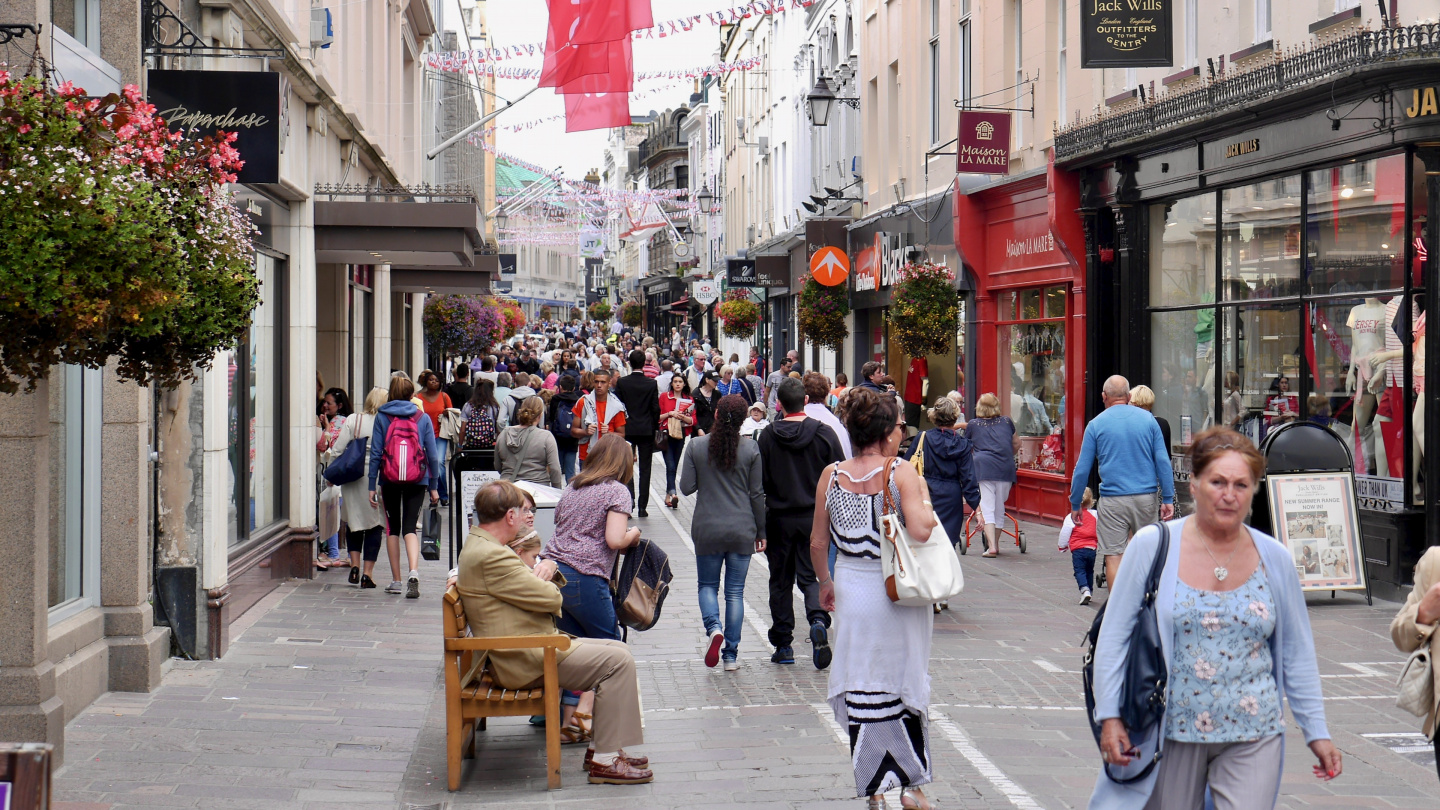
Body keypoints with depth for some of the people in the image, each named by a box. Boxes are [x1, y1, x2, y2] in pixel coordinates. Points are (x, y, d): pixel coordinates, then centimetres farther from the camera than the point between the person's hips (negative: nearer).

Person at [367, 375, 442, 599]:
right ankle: (414, 572, -27)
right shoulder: (422, 418, 3)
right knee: (410, 526, -2)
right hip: (417, 480, 0)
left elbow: (375, 453, -1)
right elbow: (433, 455, 2)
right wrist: (434, 486, 8)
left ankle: (397, 581, 15)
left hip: (389, 479, 0)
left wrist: (372, 486, 2)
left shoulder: (382, 417, 1)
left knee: (393, 527, 13)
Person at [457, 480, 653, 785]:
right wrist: (546, 582, 2)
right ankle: (605, 760, -10)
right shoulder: (491, 557, -22)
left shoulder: (480, 546, 14)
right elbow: (552, 598, -21)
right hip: (525, 662, -11)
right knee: (618, 661, -14)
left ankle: (601, 746, 15)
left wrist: (547, 567, -2)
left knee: (618, 650, 12)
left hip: (535, 646, 11)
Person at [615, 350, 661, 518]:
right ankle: (642, 506, 2)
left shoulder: (621, 383, -5)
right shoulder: (651, 384, -5)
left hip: (627, 429, 0)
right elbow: (656, 408, -3)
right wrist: (653, 426, 11)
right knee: (645, 469, 4)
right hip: (647, 431, 0)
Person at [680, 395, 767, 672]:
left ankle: (713, 627, -13)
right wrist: (761, 531, 9)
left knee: (707, 585, 15)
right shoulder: (751, 450, -6)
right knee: (735, 591, 8)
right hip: (741, 531, 0)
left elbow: (686, 487, -3)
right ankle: (731, 655, 8)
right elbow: (757, 494, -1)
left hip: (707, 530, 0)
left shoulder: (697, 447, -6)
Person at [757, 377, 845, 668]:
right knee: (810, 575, 10)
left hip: (778, 517, -1)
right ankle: (818, 620, -19)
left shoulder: (767, 436, -6)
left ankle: (783, 645, 11)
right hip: (814, 518, 1)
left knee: (780, 581, 10)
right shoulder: (824, 433, -4)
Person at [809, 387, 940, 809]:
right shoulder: (902, 473, -11)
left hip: (852, 588, 2)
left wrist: (826, 583, 21)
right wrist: (927, 507, -3)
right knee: (907, 684, 14)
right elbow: (920, 530, -24)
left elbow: (818, 543, 5)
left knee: (862, 689, 8)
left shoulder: (831, 476, 0)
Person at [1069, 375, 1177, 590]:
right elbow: (1163, 461, 2)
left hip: (1113, 500, -3)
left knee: (1113, 556, 0)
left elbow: (1082, 469, 2)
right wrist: (1168, 499, 5)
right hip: (1146, 497, 3)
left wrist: (1075, 504, 11)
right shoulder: (1148, 419, 5)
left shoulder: (1096, 424, 1)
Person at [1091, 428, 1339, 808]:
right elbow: (1115, 637, 0)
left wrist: (1316, 732, 11)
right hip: (1172, 733, -1)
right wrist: (1109, 717, -6)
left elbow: (1297, 653, 12)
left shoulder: (1274, 559, 4)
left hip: (1253, 738, 1)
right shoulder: (1153, 546, -3)